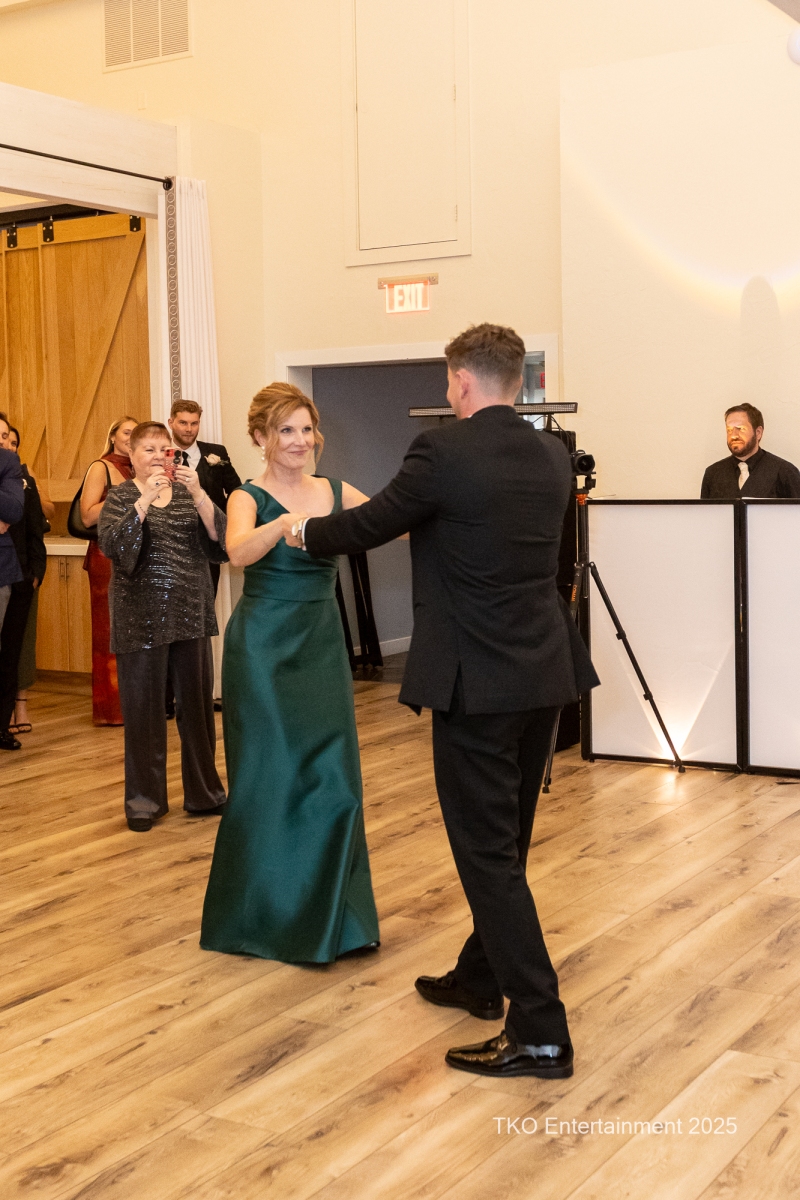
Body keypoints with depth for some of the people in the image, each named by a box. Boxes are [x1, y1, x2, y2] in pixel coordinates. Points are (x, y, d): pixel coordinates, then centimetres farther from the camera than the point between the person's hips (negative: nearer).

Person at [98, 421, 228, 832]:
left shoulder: (188, 494, 10)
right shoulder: (120, 497, 2)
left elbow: (218, 537, -5)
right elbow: (110, 544, -16)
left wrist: (198, 493, -18)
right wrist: (145, 499, -23)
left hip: (190, 614, 3)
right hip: (141, 619, -3)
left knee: (197, 702, 7)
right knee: (144, 707, 2)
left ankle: (203, 791, 19)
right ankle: (144, 799, 14)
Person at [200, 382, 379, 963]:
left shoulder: (335, 492, 7)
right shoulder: (249, 497, -7)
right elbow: (239, 550, -28)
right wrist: (285, 523, -45)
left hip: (323, 642, 4)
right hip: (265, 646, -4)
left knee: (333, 774, 5)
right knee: (269, 776, 2)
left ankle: (331, 915, 20)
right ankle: (264, 915, 19)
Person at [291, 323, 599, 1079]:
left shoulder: (443, 451, -13)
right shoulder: (553, 457, 8)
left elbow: (371, 524, -1)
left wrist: (306, 532, 20)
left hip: (477, 681, -8)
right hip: (545, 674, 8)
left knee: (488, 852, -1)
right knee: (504, 841, 20)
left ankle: (540, 1033, 1)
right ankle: (479, 979, 38)